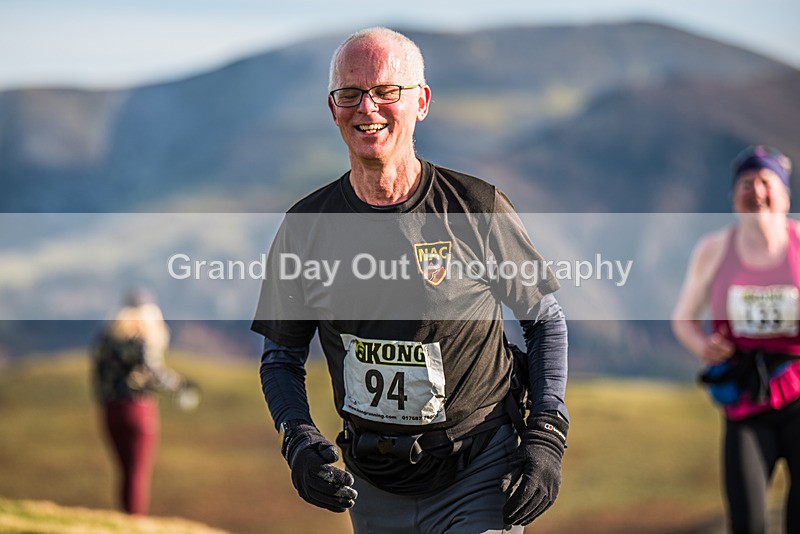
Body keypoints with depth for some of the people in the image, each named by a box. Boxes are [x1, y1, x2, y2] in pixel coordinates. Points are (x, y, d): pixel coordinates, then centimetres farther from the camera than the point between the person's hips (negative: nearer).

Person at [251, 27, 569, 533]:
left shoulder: (478, 209, -7)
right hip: (374, 489, 3)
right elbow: (281, 357, 10)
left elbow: (547, 320, 4)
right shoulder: (307, 226, 0)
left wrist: (546, 438, -6)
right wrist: (299, 439, -8)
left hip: (478, 477, -3)